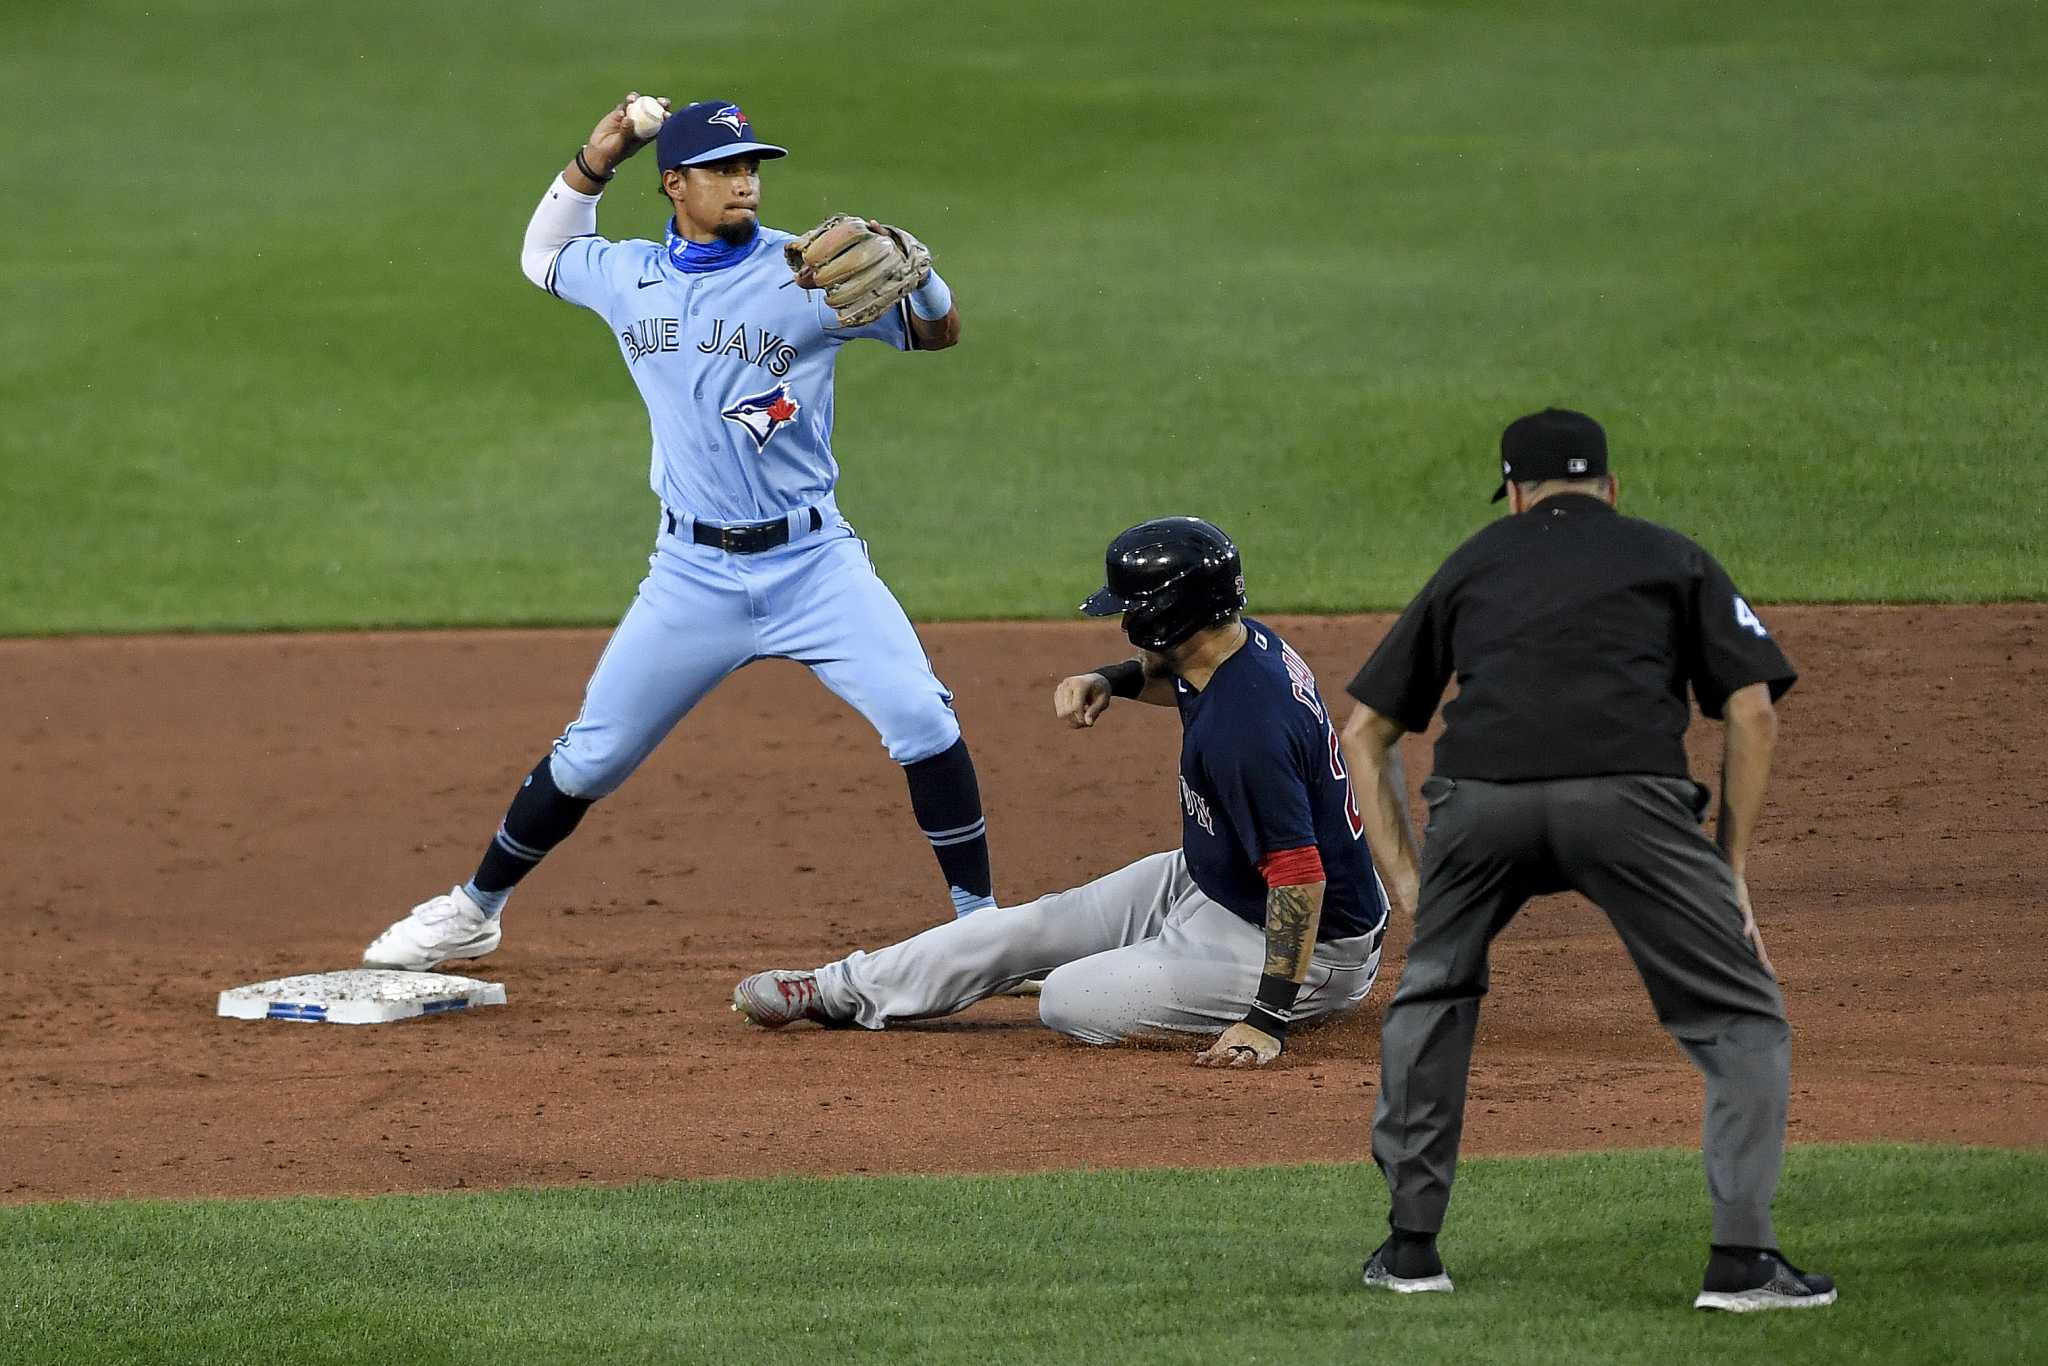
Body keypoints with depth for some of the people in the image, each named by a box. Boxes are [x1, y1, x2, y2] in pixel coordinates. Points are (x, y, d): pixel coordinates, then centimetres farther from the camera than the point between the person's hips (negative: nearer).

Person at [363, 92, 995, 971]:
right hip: (693, 574, 2)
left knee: (922, 721, -17)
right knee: (592, 755, 7)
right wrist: (594, 162, 10)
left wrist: (911, 266, -28)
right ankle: (474, 911, 25)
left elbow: (940, 332, -7)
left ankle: (979, 921, -5)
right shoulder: (626, 277, 4)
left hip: (811, 561, -2)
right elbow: (542, 254, 26)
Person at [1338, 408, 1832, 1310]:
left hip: (1478, 800, 2)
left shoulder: (1472, 564, 32)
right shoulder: (1672, 558, 27)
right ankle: (1741, 1260, 0)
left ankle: (1411, 1244, 27)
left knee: (1432, 992, 29)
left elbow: (1363, 734, 30)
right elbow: (1752, 709, 14)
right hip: (1628, 795, -2)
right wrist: (1732, 872, 19)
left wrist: (1409, 886, 29)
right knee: (1740, 1017, 12)